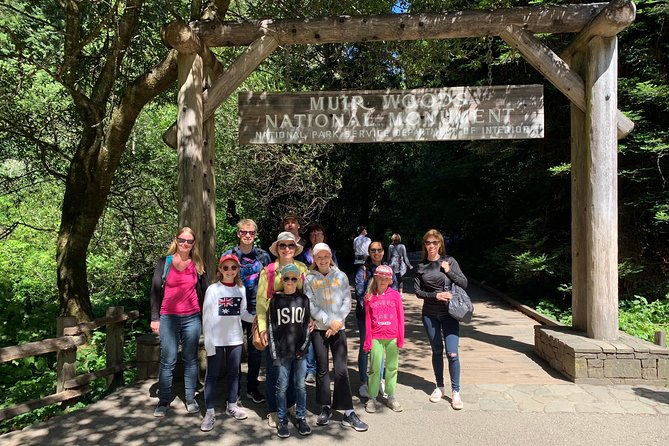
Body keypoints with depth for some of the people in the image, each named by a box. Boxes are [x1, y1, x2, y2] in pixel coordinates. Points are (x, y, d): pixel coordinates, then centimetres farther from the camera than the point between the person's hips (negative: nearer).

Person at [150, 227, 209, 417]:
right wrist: (155, 318, -3)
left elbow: (204, 292, 11)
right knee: (168, 361, 1)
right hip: (168, 318, -1)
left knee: (190, 359, 8)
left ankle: (190, 398, 18)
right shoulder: (164, 262, 1)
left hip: (192, 318, 2)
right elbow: (156, 290, 1)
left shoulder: (198, 265, 6)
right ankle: (163, 400, 14)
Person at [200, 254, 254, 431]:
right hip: (216, 340, -4)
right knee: (212, 375, 4)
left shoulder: (241, 289, 2)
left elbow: (242, 313, 7)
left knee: (234, 373, 14)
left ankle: (231, 405, 29)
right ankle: (210, 412, 12)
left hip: (235, 338, 4)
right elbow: (206, 317, -9)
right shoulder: (213, 289, -9)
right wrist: (208, 341, -13)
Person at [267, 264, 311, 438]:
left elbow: (307, 324, 6)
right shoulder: (275, 300, 0)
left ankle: (301, 418, 23)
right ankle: (282, 420, 19)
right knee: (282, 386, 5)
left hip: (300, 350, 1)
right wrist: (274, 353, -6)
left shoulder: (303, 299, 4)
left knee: (300, 385, 9)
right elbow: (271, 326, -1)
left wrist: (303, 346, -5)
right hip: (282, 350, -1)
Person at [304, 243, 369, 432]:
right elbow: (310, 305, -4)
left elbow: (347, 301, 1)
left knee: (341, 369, -4)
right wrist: (329, 321, -11)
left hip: (338, 328, 0)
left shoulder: (341, 276, 5)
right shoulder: (309, 279, 2)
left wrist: (337, 321, -11)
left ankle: (348, 413, 0)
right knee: (322, 368, 6)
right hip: (318, 328, 0)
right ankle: (326, 407, 21)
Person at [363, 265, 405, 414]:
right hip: (376, 337, -1)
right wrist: (367, 340, 1)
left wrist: (401, 339, 2)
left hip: (392, 337, 1)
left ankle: (391, 397, 22)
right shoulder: (369, 297, 0)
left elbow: (400, 318, 3)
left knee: (392, 367, 9)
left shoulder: (395, 295, 0)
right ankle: (372, 398, 13)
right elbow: (368, 320, 2)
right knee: (375, 367, 3)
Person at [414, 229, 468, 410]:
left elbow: (464, 283, -2)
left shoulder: (449, 261, -2)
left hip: (449, 313, -2)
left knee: (452, 353, -6)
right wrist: (436, 295, -15)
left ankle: (455, 392, 8)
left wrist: (448, 271, -14)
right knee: (437, 351, 12)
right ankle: (439, 387, 28)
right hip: (430, 314, 2)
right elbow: (418, 292, 0)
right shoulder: (421, 266, 2)